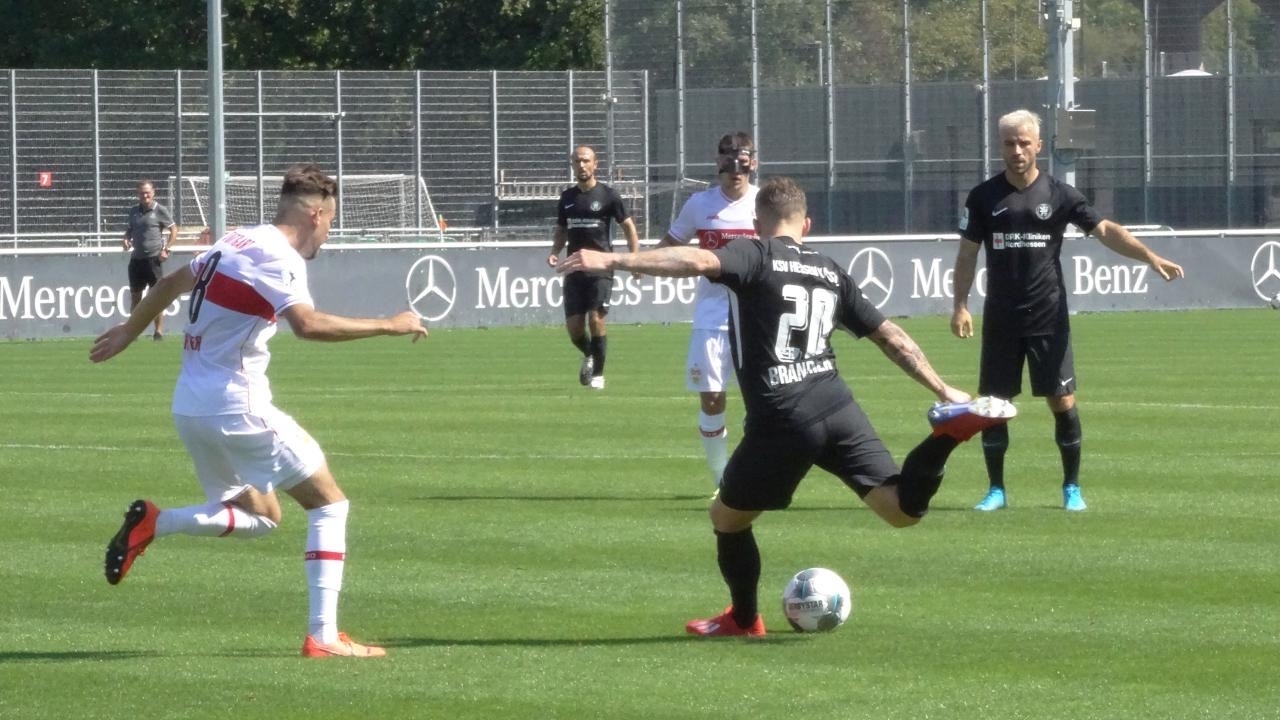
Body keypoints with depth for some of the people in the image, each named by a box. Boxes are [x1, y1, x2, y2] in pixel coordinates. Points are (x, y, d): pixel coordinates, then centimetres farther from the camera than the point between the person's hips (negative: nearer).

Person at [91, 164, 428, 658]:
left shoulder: (236, 242, 13)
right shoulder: (277, 257, -14)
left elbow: (172, 283, 26)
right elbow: (307, 324, -31)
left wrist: (129, 331, 41)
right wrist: (388, 326, -24)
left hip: (190, 408, 9)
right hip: (237, 408, -9)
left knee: (261, 516, 20)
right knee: (329, 503, -1)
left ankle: (151, 523, 2)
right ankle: (323, 635, -7)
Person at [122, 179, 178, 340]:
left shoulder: (160, 211, -3)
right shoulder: (134, 211, 11)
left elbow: (174, 230, 0)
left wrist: (166, 249, -9)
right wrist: (126, 240, 0)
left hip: (154, 259, -5)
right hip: (136, 259, 5)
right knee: (135, 295, 7)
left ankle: (159, 331, 2)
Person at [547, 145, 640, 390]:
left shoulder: (607, 195, -2)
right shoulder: (567, 197, 11)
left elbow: (628, 226, 2)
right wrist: (555, 252, 2)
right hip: (574, 267, 4)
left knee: (596, 319, -14)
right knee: (573, 326, -1)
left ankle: (598, 373, 1)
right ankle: (589, 355, 31)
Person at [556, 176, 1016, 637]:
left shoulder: (755, 257, 3)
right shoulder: (831, 272, 21)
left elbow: (698, 261, -18)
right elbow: (892, 339, 21)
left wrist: (612, 261, -22)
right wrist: (942, 389, 27)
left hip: (780, 423, -4)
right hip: (839, 409, 4)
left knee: (727, 517, 20)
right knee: (903, 510, -5)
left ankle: (744, 619, 33)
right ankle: (948, 433, -28)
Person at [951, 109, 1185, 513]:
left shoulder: (1058, 195, 0)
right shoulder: (983, 198, 4)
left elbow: (1105, 230, -6)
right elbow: (967, 255, 8)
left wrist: (1150, 257, -20)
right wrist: (960, 305, -3)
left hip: (1049, 319, -1)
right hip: (1000, 321, 1)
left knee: (1062, 401, -4)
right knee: (992, 403, 1)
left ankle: (1072, 487, 9)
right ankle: (996, 490, 12)